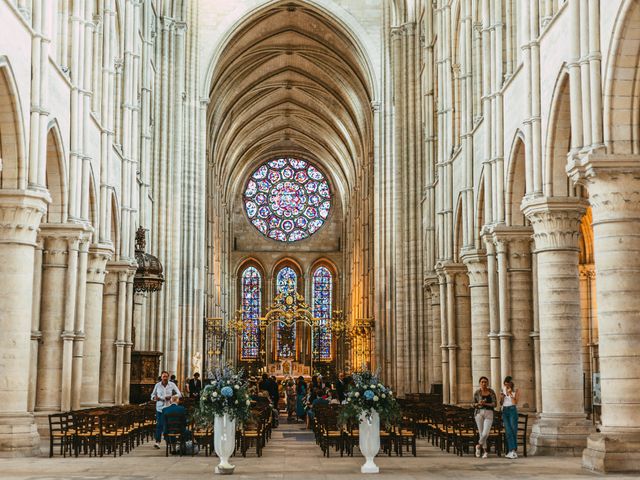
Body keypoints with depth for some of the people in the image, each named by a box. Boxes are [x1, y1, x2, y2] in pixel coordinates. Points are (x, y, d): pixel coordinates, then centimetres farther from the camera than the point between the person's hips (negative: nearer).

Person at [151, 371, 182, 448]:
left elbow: (179, 394, 1)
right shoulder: (157, 385, 5)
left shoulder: (172, 385, 3)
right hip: (160, 408, 0)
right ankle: (157, 442, -7)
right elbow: (152, 395, 11)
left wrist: (171, 397, -15)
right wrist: (155, 398, -12)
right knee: (159, 424, -7)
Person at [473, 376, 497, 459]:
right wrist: (478, 403, -14)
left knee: (485, 433, -13)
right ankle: (485, 451, 15)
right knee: (481, 433, -1)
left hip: (489, 413, 0)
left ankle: (479, 445, 13)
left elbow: (495, 404, -2)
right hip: (479, 412, 0)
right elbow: (474, 404, 8)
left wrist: (485, 404, -16)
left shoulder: (491, 392, 2)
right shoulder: (477, 392, 3)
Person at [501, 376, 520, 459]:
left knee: (513, 431, -6)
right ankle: (512, 451, -11)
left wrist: (510, 394, -19)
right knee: (508, 431, -6)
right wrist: (501, 398, -7)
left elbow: (515, 403, -11)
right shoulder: (503, 390, 11)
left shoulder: (516, 391, -2)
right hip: (504, 411, 3)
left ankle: (512, 451, -2)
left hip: (512, 410, -3)